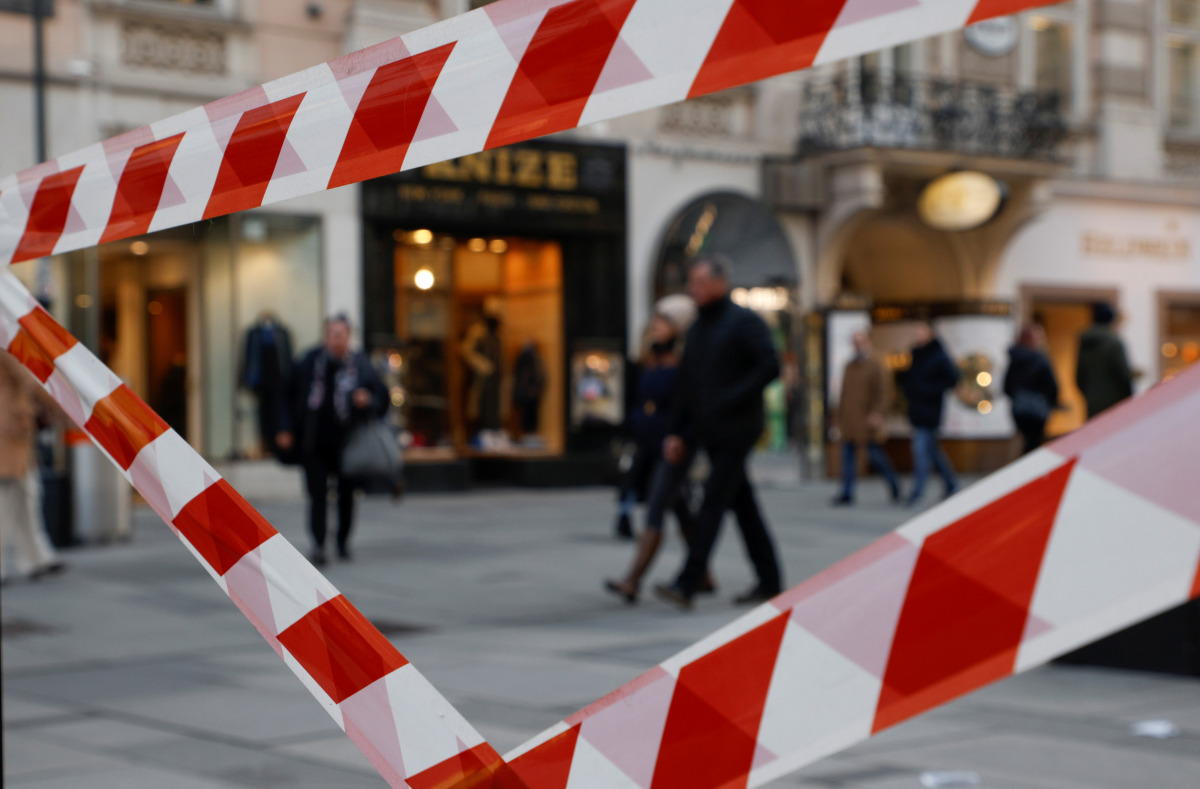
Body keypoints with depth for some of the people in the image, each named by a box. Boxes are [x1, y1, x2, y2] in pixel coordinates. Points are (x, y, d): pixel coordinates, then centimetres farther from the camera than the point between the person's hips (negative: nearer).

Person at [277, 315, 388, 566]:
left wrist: (368, 401, -17)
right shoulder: (310, 362, 0)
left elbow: (382, 396, 5)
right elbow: (292, 396, 5)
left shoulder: (360, 365, -1)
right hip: (314, 443, 0)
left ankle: (343, 541, 26)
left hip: (346, 441, 1)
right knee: (317, 494, -7)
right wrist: (287, 429, -1)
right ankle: (318, 543, -8)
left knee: (346, 494, 10)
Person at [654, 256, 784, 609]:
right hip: (710, 433, 8)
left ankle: (687, 584, -17)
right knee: (743, 505, 10)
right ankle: (769, 582, 17)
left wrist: (731, 400, -19)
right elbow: (687, 384, 17)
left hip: (736, 431, -8)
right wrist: (679, 434, 12)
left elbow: (770, 366, -18)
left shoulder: (744, 322, -8)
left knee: (712, 505, -12)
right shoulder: (698, 328, 16)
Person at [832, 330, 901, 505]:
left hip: (868, 420, -6)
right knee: (848, 455, 0)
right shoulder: (849, 366, 15)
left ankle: (894, 485, 17)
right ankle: (847, 494, 1)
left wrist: (877, 413, -21)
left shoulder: (875, 366, -4)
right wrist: (840, 420, 17)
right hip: (849, 422, 6)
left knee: (875, 454, -3)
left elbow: (884, 392, -9)